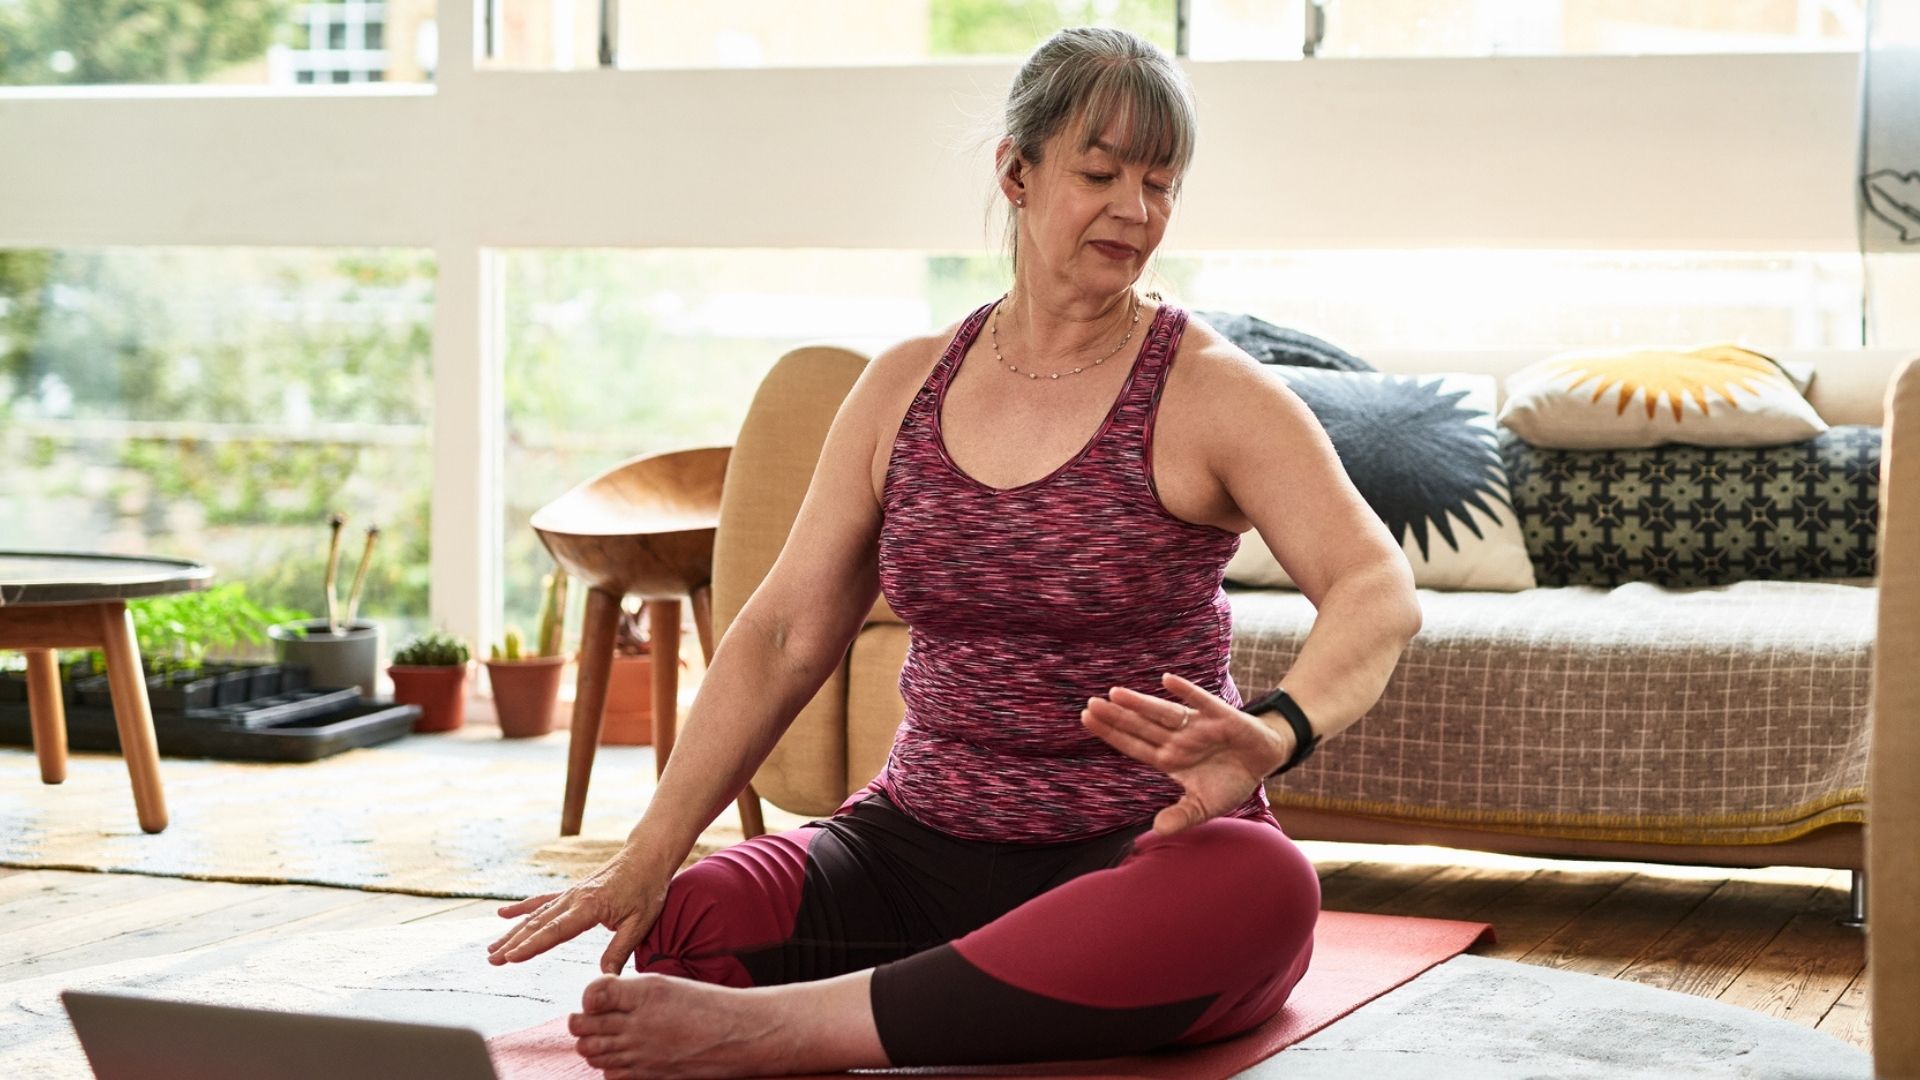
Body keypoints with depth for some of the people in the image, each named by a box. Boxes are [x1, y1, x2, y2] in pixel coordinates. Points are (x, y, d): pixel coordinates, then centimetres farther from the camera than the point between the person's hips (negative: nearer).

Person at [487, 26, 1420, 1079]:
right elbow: (783, 635, 7)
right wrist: (650, 854, -5)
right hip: (921, 846, 3)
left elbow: (1379, 589, -17)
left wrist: (1274, 735, -40)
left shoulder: (1209, 393, -2)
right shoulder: (907, 387, 10)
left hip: (1141, 853, -2)